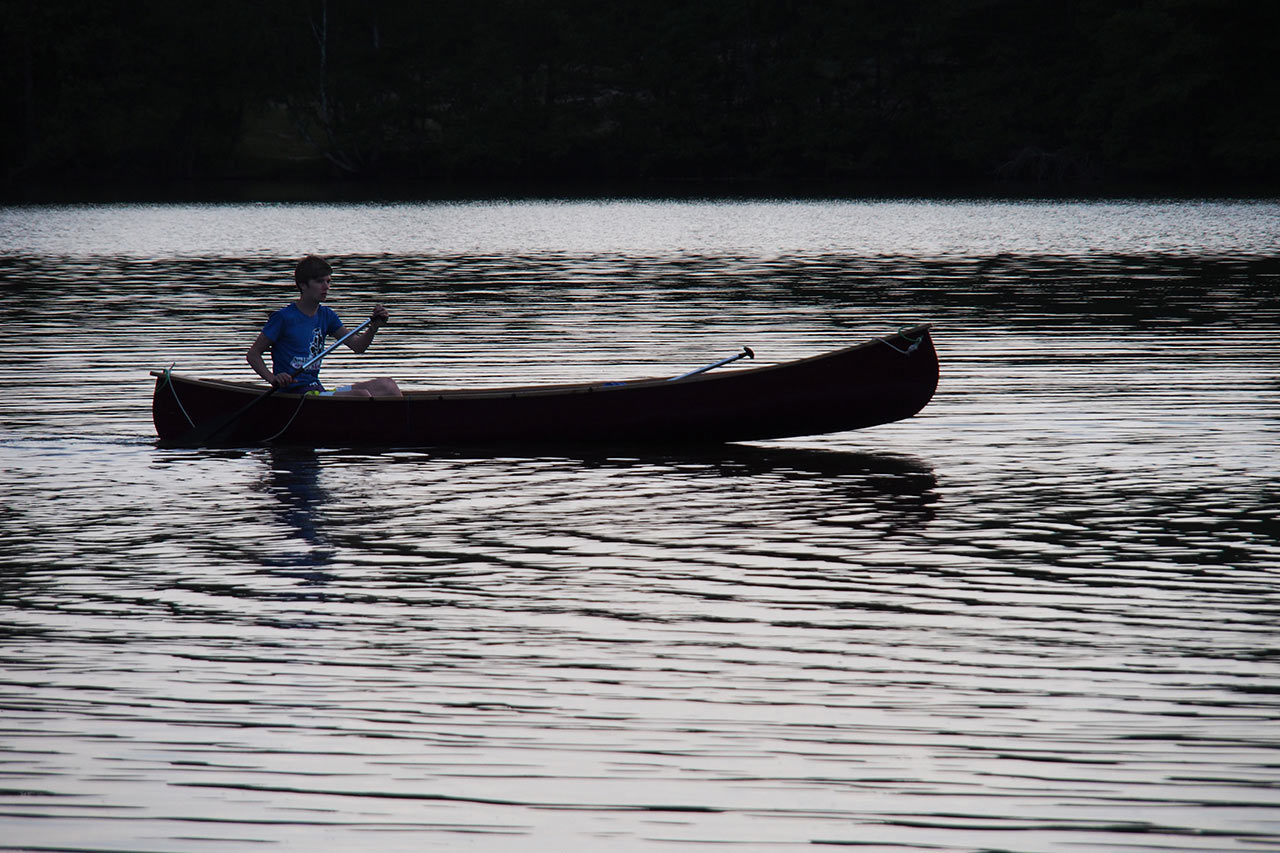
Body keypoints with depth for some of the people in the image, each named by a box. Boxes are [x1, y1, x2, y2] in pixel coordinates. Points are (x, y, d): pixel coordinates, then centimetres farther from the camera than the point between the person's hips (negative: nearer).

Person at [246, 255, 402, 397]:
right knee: (362, 395, -27)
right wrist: (273, 378, -22)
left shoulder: (326, 315, 14)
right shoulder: (284, 317, -7)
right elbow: (253, 354, -5)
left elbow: (357, 346, 13)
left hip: (318, 390, 8)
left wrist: (374, 327, -7)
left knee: (387, 384, -5)